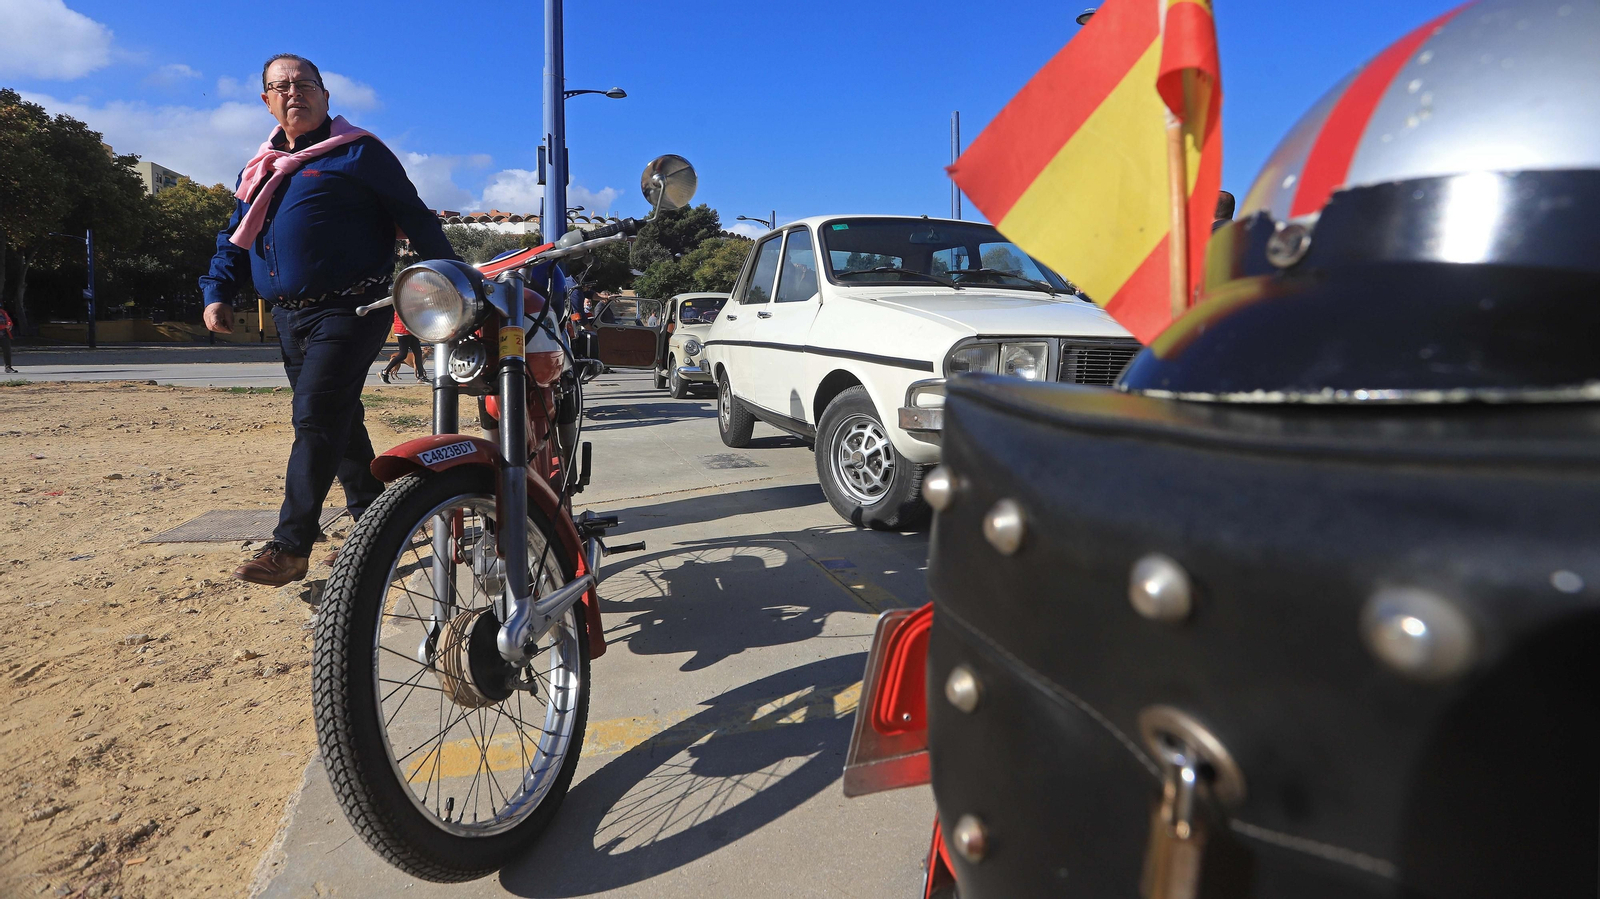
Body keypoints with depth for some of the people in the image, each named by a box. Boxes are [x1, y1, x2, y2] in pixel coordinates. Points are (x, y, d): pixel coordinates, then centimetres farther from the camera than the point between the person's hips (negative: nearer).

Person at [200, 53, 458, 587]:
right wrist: (217, 293, 10)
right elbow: (235, 239, 23)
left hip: (348, 312, -7)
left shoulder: (357, 152, 0)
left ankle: (290, 547, -13)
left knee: (316, 419, -15)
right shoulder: (260, 169, 20)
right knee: (338, 422, 12)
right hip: (289, 317, 8)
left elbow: (414, 217, -2)